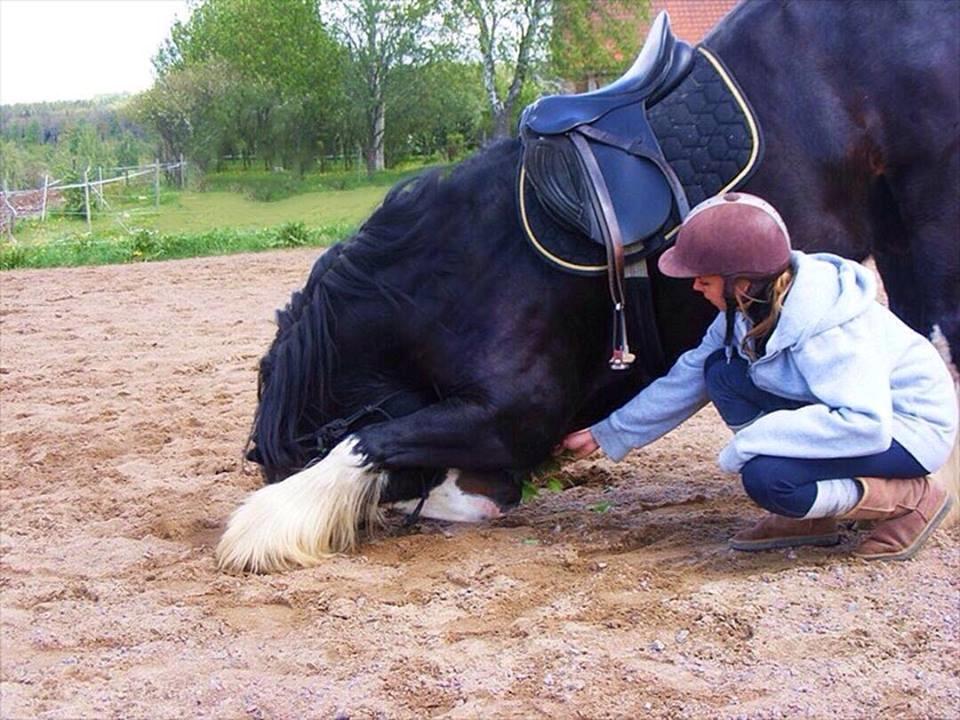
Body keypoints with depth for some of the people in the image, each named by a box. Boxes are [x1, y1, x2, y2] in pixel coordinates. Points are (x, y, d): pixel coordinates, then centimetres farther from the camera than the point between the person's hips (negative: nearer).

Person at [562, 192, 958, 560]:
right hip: (853, 413, 9)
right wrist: (604, 435, 7)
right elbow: (688, 377, 4)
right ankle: (810, 519, 0)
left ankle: (912, 499, -7)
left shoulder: (825, 326, -31)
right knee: (721, 371, -8)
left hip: (910, 427, -9)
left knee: (767, 476, -30)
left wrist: (750, 440, -33)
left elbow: (867, 425, -38)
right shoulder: (750, 308, -5)